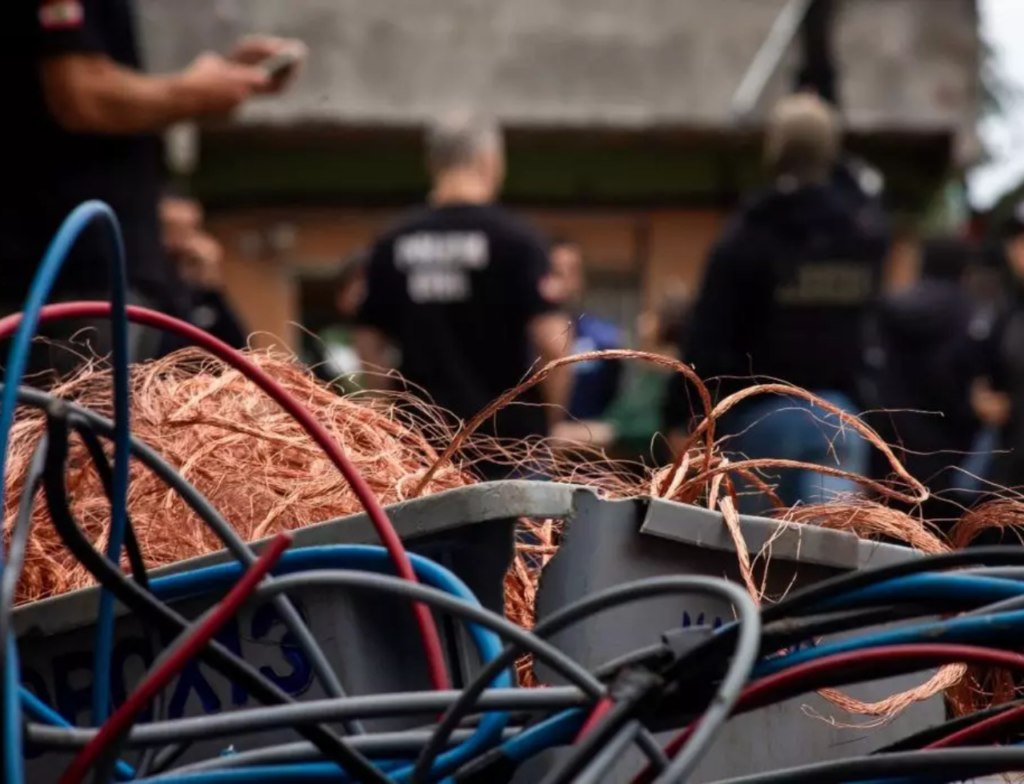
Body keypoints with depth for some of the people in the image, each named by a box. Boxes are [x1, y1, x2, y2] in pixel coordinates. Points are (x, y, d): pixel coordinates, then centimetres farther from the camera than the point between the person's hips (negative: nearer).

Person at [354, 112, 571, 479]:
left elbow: (369, 345, 8)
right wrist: (550, 418, 1)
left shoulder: (393, 244, 4)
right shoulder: (515, 238, -8)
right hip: (507, 433, -4)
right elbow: (553, 343, -14)